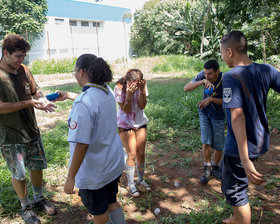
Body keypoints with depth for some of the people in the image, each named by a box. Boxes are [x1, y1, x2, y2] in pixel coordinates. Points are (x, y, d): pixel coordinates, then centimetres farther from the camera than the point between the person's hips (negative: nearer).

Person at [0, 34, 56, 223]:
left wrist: (42, 100, -10)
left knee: (38, 166, 17)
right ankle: (25, 207, 31)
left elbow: (35, 90, 12)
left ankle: (39, 200, 39)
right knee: (19, 174, 9)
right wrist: (29, 103, -26)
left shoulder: (23, 69, 1)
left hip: (32, 130, 6)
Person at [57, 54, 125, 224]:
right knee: (112, 203, 28)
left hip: (94, 173, -8)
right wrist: (68, 95, 35)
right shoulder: (107, 92, -1)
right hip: (114, 164, 8)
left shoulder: (83, 103, -28)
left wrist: (71, 177, -19)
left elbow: (81, 145, -29)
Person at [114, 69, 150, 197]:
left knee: (141, 153, 8)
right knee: (132, 154, -4)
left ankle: (141, 181, 26)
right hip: (125, 124, -3)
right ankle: (130, 184, 13)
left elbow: (142, 106, -15)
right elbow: (126, 110, -21)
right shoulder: (119, 88, -21)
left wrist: (142, 90, -29)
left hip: (140, 122, 4)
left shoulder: (142, 85, -12)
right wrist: (129, 95, -35)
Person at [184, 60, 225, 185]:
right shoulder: (203, 75, -20)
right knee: (206, 141, -9)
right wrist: (203, 81, -42)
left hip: (218, 115, -1)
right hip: (204, 112, 1)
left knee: (219, 146, 5)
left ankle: (215, 168, 31)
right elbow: (186, 88, -27)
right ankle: (207, 169, 10)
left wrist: (210, 99, -34)